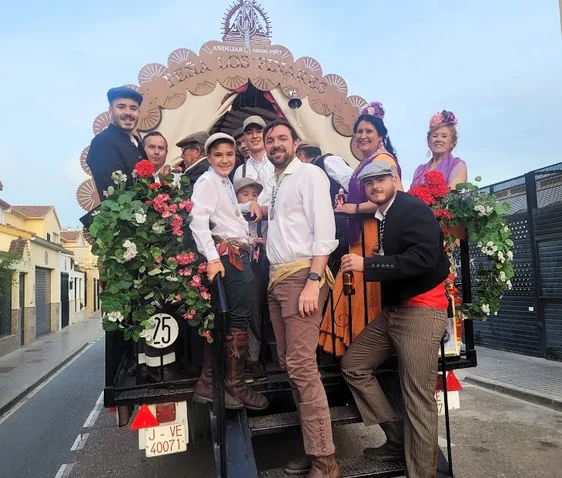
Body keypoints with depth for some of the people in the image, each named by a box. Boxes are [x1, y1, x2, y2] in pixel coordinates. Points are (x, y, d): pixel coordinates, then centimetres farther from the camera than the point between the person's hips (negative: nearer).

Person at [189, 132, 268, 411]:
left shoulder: (226, 183, 21)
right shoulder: (207, 181, -9)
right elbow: (198, 221, -21)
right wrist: (212, 258, -27)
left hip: (238, 255, 9)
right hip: (227, 256, -9)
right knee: (239, 319, -4)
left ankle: (208, 384, 17)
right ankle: (235, 387, 8)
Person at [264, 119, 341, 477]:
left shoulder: (310, 174, -2)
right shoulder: (275, 184, 21)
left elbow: (324, 230, -12)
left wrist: (313, 282, -20)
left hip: (302, 274, -8)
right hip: (277, 278, 8)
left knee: (302, 366, -11)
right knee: (291, 365, 9)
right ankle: (313, 449, 19)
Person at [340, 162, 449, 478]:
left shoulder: (415, 209, -12)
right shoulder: (381, 218, 13)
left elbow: (423, 258, -25)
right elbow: (391, 260, 11)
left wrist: (367, 265, -24)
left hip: (422, 310, -9)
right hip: (392, 309, 9)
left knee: (418, 396, -5)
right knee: (353, 365, 11)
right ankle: (398, 438, 19)